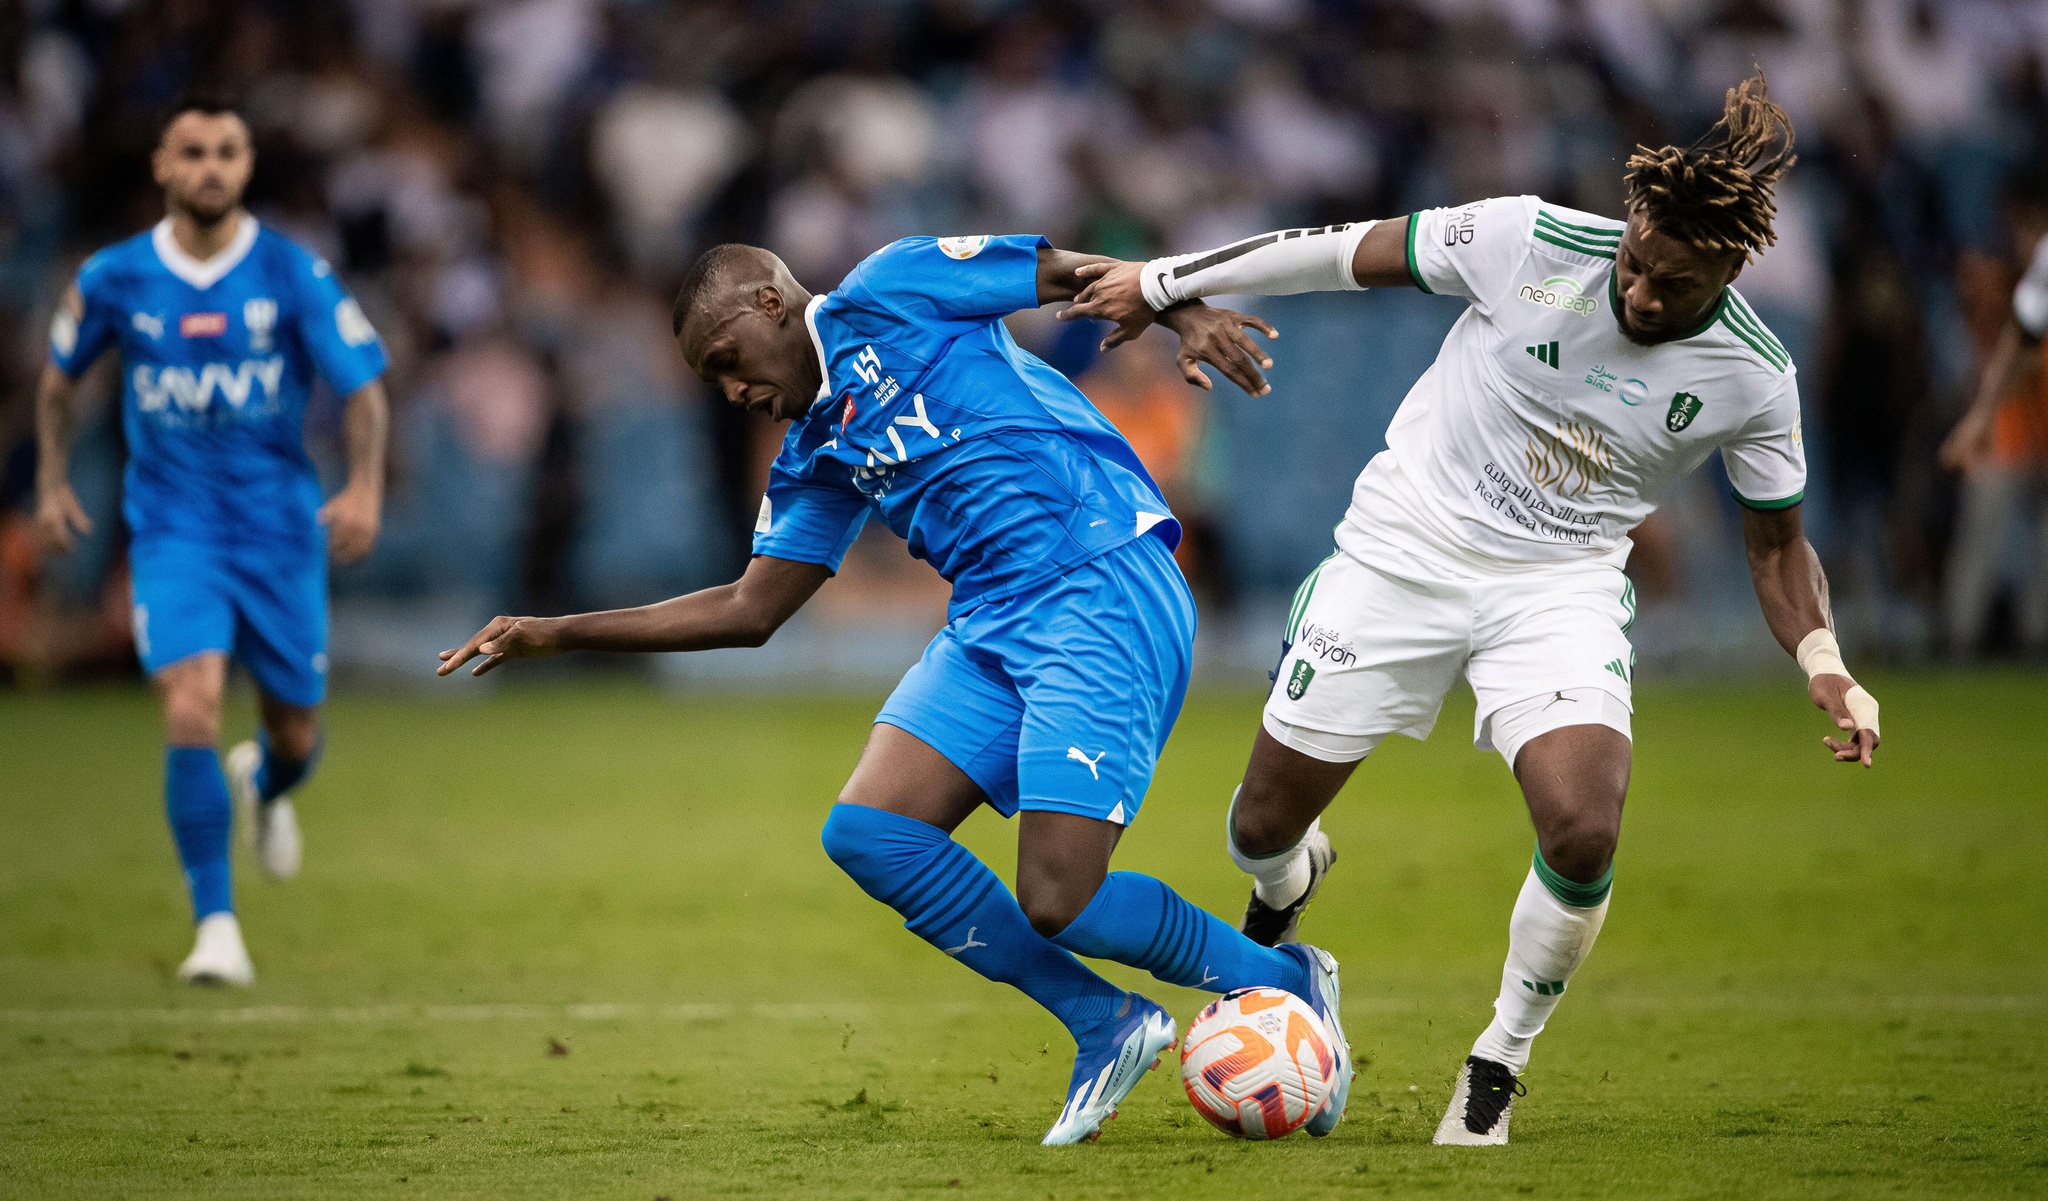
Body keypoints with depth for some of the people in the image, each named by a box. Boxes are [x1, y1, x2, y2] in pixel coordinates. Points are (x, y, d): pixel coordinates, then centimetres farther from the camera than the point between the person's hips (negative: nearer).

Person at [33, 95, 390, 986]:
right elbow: (60, 375, 16)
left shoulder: (293, 275, -6)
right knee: (192, 709, -21)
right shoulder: (114, 279, -3)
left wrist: (365, 487, -19)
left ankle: (264, 787, 50)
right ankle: (215, 925, -12)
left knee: (295, 734, 10)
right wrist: (51, 482, 13)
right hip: (174, 534, -1)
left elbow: (363, 387, -4)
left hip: (281, 533, 1)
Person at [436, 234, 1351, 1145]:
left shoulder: (888, 297, 1)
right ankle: (1104, 1027, 4)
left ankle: (1284, 983, 10)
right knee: (866, 832, -8)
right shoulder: (812, 457, 22)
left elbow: (1079, 272, -1)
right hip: (990, 624, 8)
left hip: (1105, 587, -8)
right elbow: (751, 610, 25)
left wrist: (1188, 316, -19)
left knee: (1059, 904, -16)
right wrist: (558, 634, 24)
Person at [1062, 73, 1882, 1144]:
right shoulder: (1530, 241, -20)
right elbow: (1347, 253, -7)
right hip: (1406, 547, 0)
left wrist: (1826, 666, -15)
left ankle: (1499, 1064, 2)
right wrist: (1163, 282, -1)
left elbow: (1776, 542, 3)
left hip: (1560, 586, 0)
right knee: (1263, 826, 4)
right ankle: (1285, 883, 46)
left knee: (1584, 835, -26)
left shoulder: (1754, 379, -13)